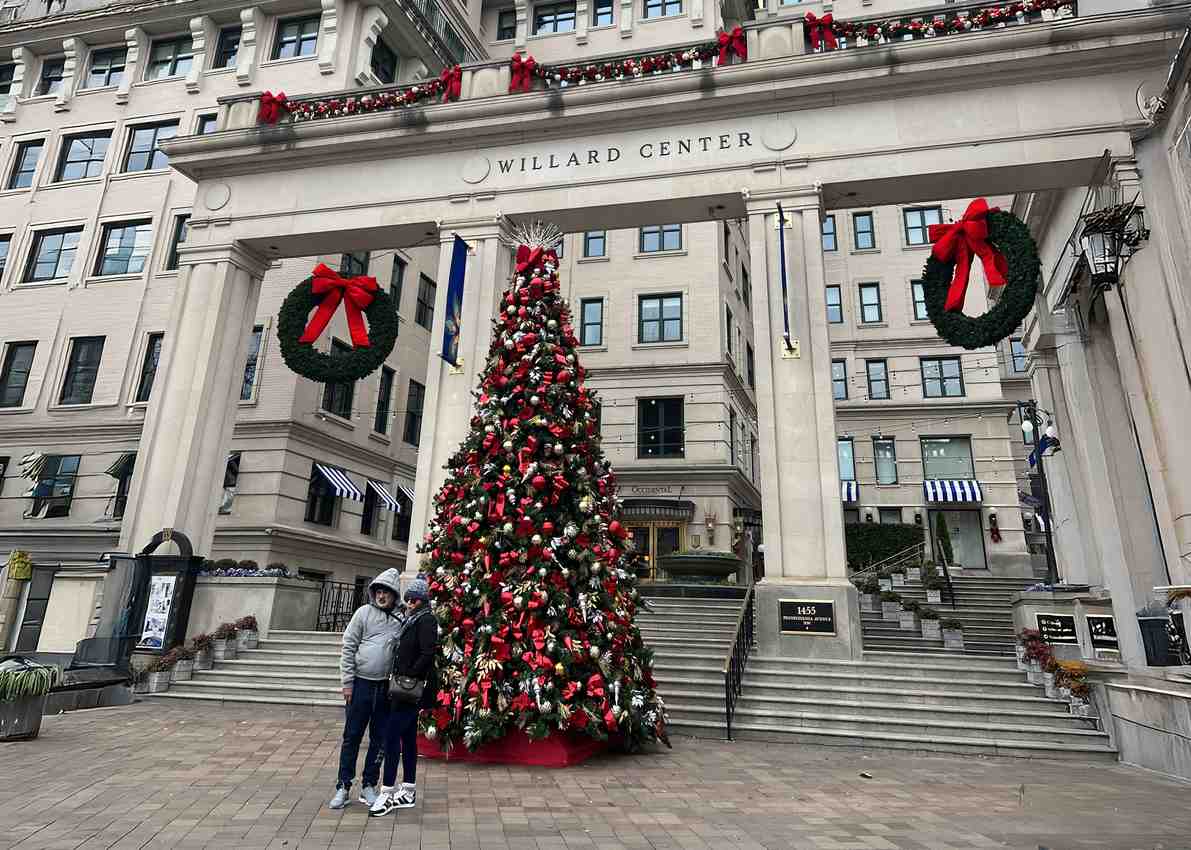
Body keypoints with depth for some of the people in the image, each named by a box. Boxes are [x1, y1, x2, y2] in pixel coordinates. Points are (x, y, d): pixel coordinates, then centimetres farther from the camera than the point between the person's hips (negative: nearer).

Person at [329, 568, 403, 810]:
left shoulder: (401, 621, 3)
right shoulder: (364, 612, -1)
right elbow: (348, 647, -2)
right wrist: (348, 682, -6)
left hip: (386, 687, 2)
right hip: (361, 684, -2)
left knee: (380, 739, 9)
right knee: (352, 737, 6)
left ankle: (369, 786, 24)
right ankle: (343, 787, 18)